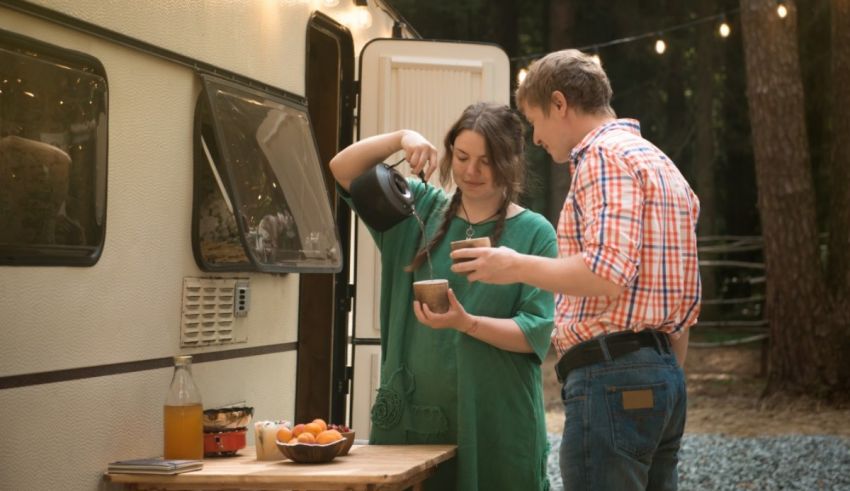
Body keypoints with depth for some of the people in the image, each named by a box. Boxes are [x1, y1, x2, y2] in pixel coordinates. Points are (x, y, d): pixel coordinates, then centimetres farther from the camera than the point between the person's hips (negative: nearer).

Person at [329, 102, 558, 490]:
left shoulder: (534, 233, -1)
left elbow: (536, 332, -7)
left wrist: (468, 324, -22)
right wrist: (401, 138, -10)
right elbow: (343, 171, 6)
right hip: (414, 415, 3)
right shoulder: (421, 209, 10)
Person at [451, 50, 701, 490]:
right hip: (664, 372, 10)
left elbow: (607, 274, -21)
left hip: (611, 374, -10)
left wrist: (517, 267, -10)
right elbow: (687, 300, 24)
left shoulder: (604, 156, -8)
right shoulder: (661, 164, 22)